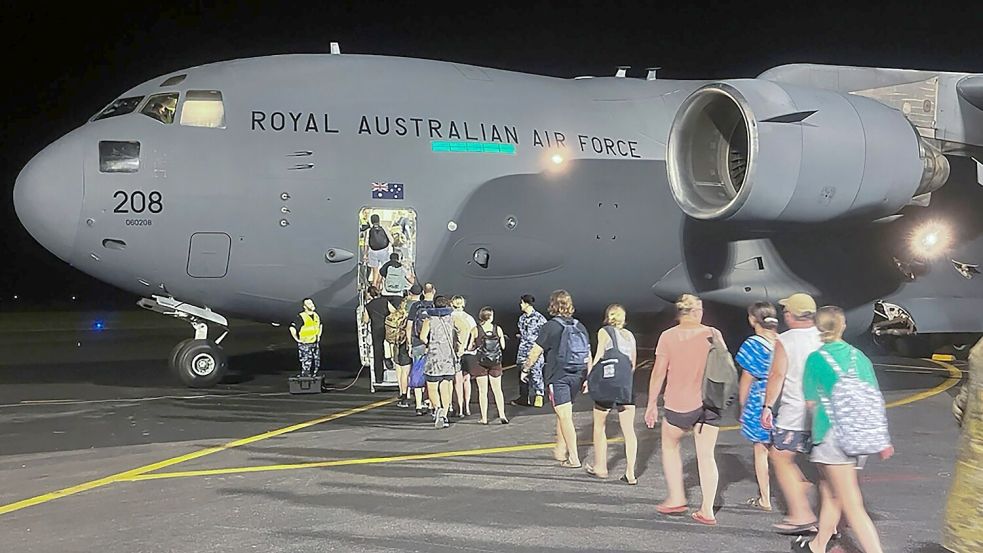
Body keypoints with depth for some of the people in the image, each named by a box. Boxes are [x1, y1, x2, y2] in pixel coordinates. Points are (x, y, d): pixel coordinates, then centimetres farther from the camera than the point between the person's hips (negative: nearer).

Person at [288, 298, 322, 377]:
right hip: (305, 345, -7)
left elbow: (320, 325, 28)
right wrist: (297, 339, -17)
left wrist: (318, 336, 20)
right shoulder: (301, 317, -15)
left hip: (315, 344, 7)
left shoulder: (316, 315, 8)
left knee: (316, 364, 10)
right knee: (306, 365, -8)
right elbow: (292, 328, -23)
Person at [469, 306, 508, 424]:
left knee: (483, 391, 6)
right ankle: (502, 415, 6)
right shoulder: (498, 329, -3)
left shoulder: (475, 330, -7)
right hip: (495, 363, 2)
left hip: (481, 363, -1)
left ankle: (484, 418, 7)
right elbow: (503, 346, 2)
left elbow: (470, 347, -7)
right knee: (497, 390, 12)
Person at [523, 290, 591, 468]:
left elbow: (536, 351, -8)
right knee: (563, 414, 20)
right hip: (576, 377, 6)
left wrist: (526, 367, 7)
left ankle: (574, 458, -6)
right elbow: (588, 355, 9)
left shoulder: (551, 326, -10)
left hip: (558, 377, -6)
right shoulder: (579, 327, 7)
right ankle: (560, 451, 29)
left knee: (565, 416, -4)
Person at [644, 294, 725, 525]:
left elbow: (659, 373, -5)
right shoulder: (713, 334, 0)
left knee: (670, 445, 20)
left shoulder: (668, 337, -5)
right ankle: (707, 510, 6)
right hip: (710, 403, 2)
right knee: (706, 455, 8)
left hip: (680, 404, -2)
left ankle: (676, 498, 16)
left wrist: (651, 404, 3)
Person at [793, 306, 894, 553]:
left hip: (833, 436, -6)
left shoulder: (816, 358, -7)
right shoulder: (859, 356, 6)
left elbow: (811, 402, -2)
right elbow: (876, 400, 6)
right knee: (830, 492, 22)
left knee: (852, 505, -6)